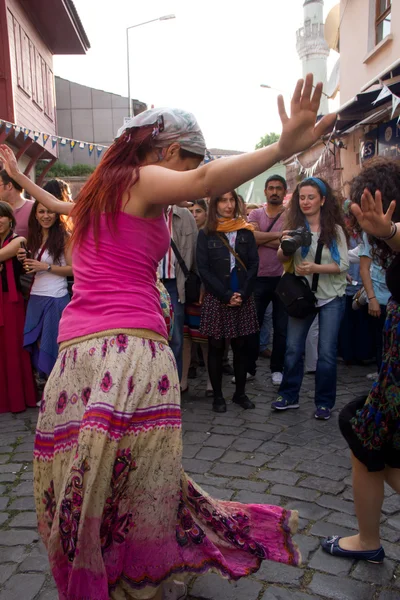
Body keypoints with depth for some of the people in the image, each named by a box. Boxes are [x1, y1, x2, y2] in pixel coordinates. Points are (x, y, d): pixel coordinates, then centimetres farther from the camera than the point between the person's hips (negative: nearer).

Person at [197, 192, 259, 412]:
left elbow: (254, 265, 5)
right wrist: (226, 295, -12)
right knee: (216, 348, 3)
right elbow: (203, 269, -4)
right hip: (216, 299, -2)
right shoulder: (206, 234, 2)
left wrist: (242, 293, -9)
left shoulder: (246, 232, 9)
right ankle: (217, 395, 13)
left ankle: (240, 392, 18)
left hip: (243, 298, 2)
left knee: (242, 347, 5)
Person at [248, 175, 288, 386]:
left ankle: (277, 368, 20)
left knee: (282, 327, 7)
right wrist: (279, 235, -12)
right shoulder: (255, 214, 7)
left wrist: (262, 239, -12)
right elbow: (252, 237, -12)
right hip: (258, 277, 2)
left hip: (282, 278, -1)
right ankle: (248, 367, 20)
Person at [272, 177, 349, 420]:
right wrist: (285, 247, -30)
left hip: (330, 297, -2)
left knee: (327, 351, 2)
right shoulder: (295, 226, -1)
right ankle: (289, 395, 21)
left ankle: (324, 402, 17)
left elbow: (343, 264, -8)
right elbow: (282, 258, -7)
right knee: (293, 348, 5)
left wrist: (315, 268, -23)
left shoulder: (334, 229, -4)